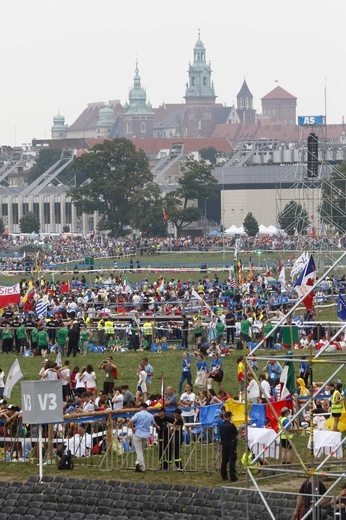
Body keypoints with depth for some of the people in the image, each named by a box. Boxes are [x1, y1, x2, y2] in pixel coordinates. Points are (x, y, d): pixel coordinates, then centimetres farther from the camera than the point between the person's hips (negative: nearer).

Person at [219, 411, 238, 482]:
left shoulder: (221, 425, 2)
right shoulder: (231, 425, -15)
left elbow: (220, 434, 8)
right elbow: (236, 433, -5)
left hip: (224, 444, 6)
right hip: (231, 444, -6)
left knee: (224, 461, 11)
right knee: (232, 461, -4)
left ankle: (224, 476, 14)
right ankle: (233, 477, -7)